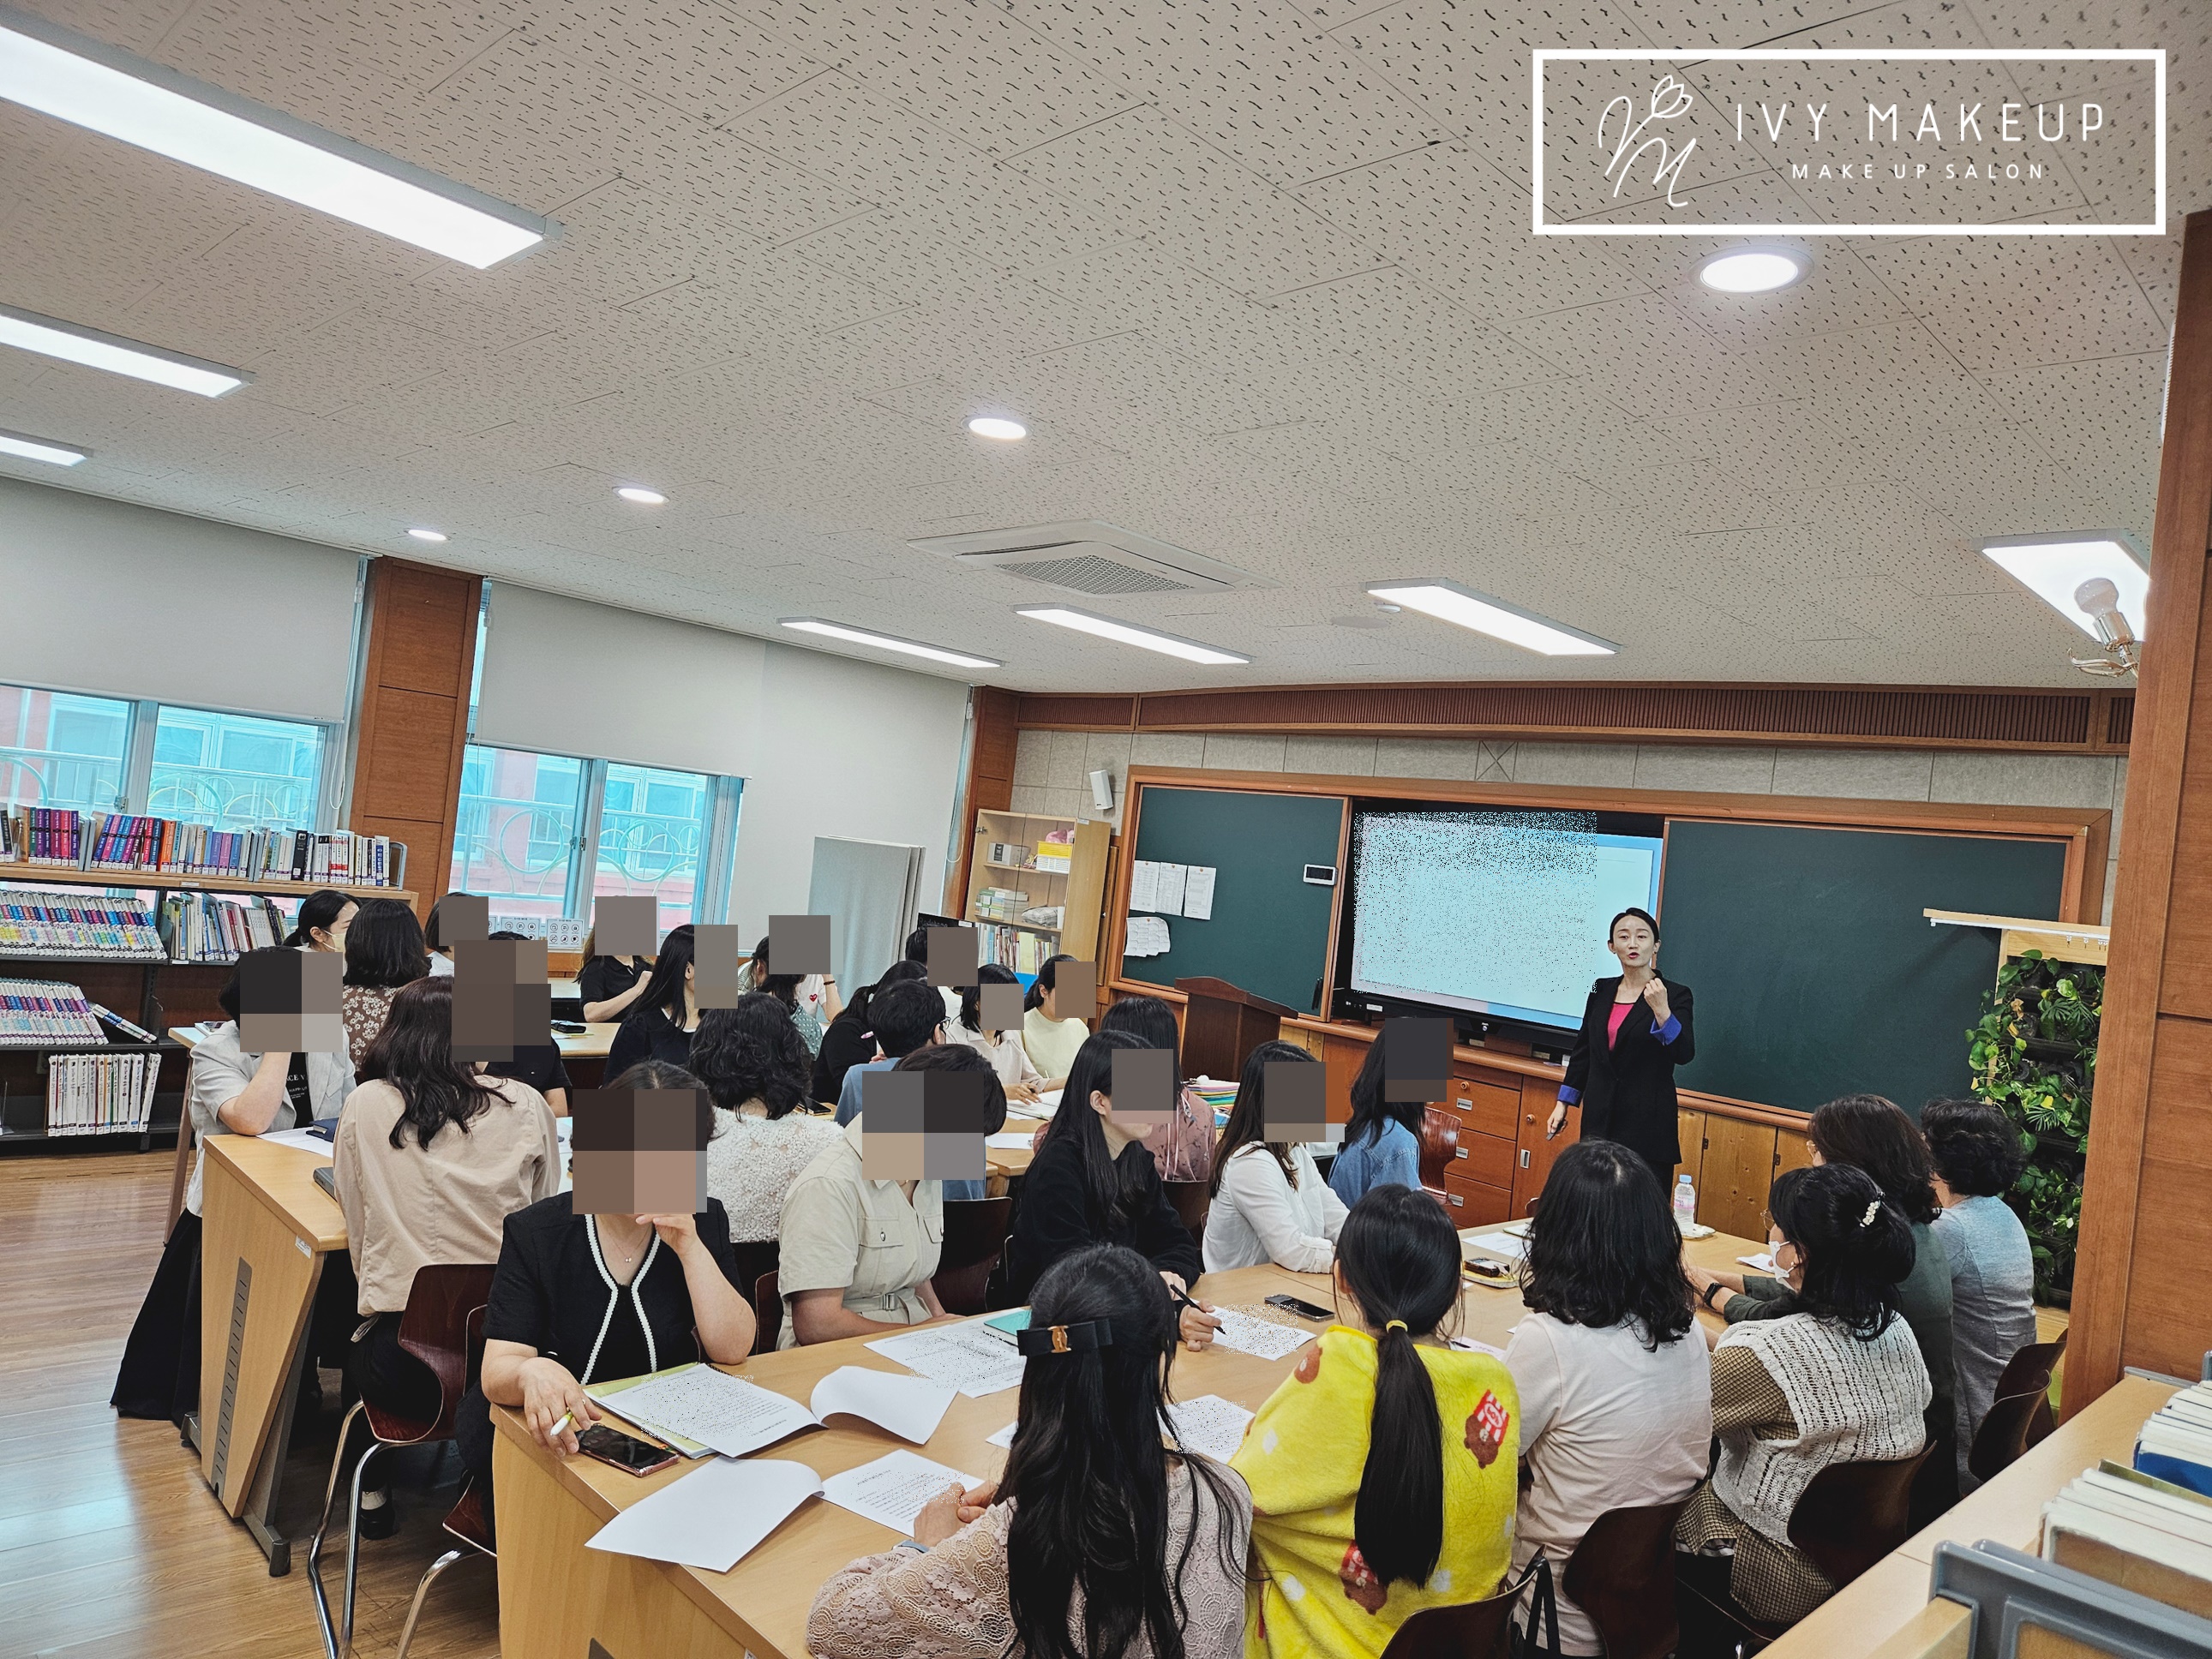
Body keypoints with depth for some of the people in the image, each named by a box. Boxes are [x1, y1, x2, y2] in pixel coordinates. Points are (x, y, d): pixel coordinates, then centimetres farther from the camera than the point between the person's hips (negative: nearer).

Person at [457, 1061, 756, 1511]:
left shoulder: (705, 1221, 0)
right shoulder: (535, 1233, -6)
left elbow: (732, 1350, -8)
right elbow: (496, 1373, -15)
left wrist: (689, 1246, -18)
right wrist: (532, 1373, -40)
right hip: (553, 1437, 0)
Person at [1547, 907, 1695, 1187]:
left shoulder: (1675, 994, -4)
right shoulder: (1601, 991, 9)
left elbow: (1684, 1054, -15)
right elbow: (1583, 1051, 16)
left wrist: (1661, 1009, -29)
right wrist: (1563, 1103, 15)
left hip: (1647, 1122, -4)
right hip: (1600, 1117, 4)